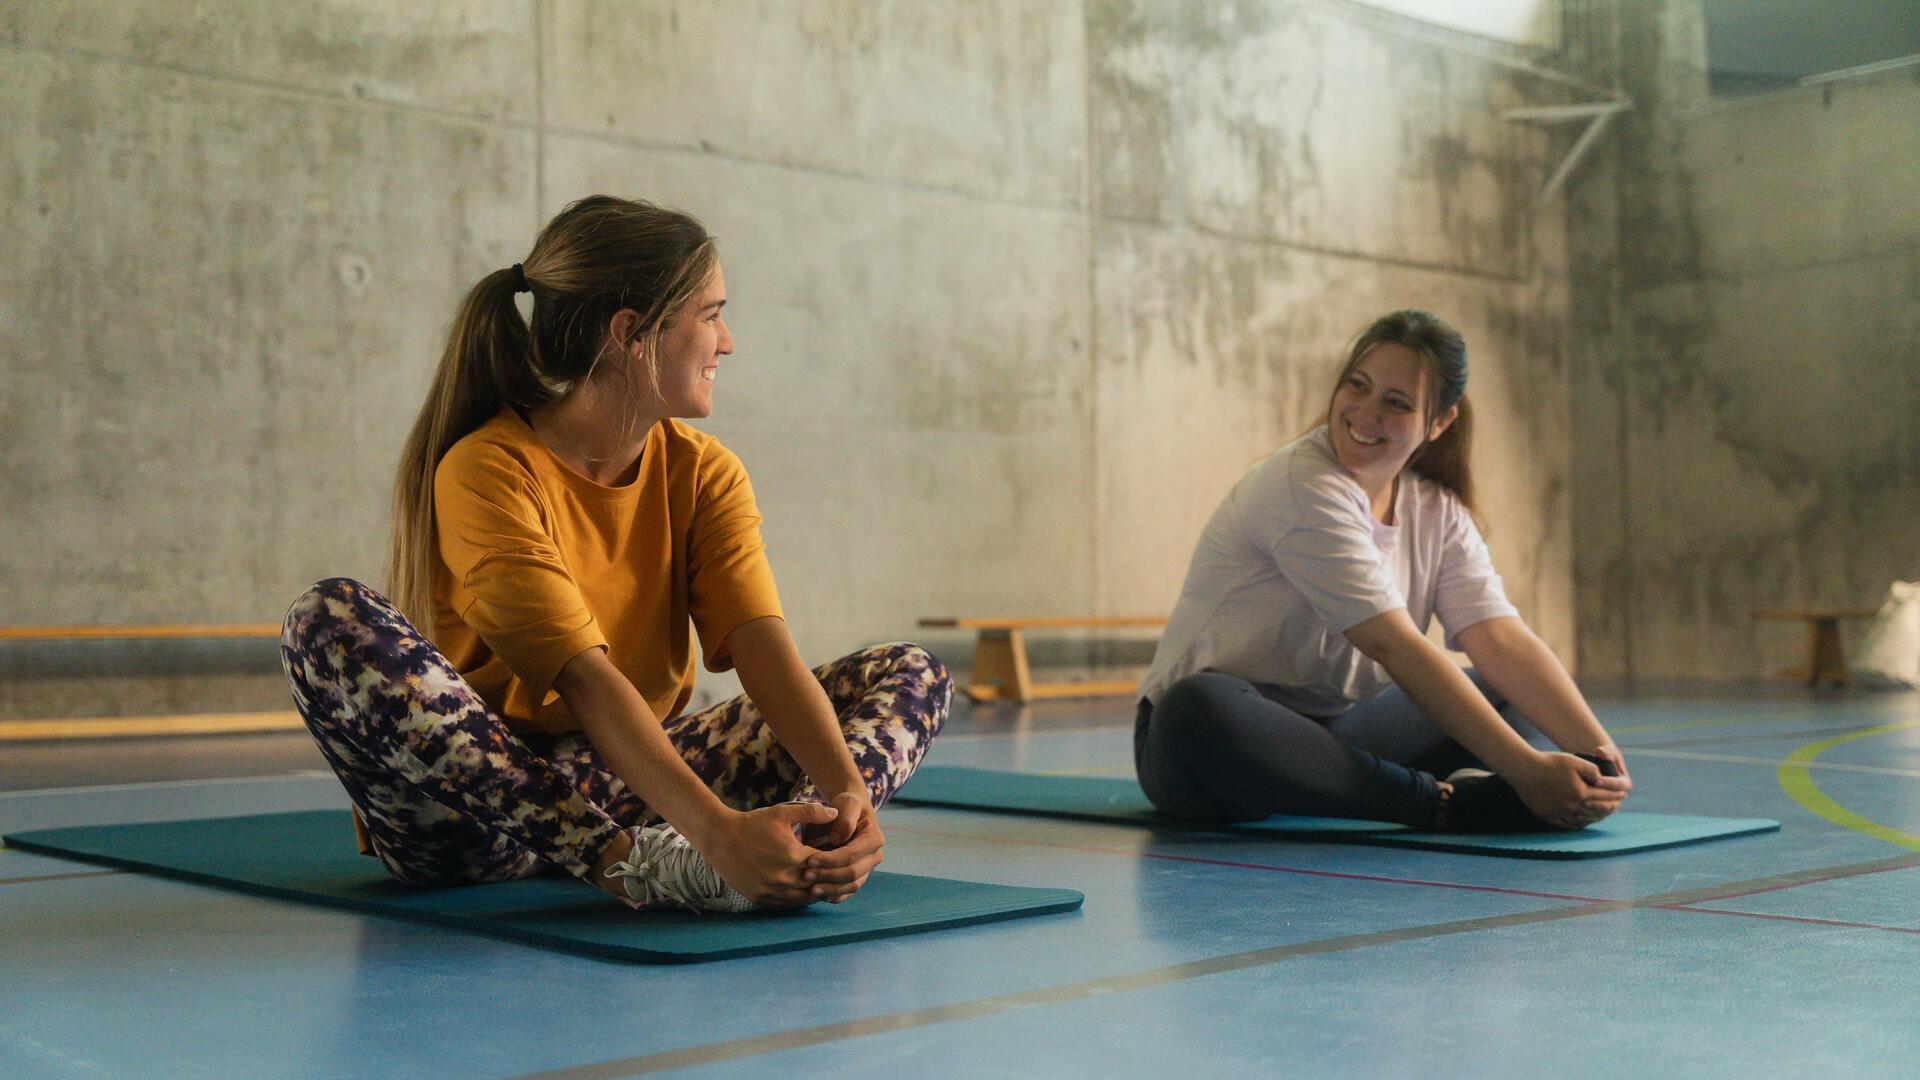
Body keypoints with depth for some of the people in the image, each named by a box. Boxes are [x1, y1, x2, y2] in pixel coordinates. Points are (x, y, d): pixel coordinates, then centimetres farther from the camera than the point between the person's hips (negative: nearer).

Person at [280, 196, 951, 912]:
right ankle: (621, 860, -38)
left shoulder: (704, 473, 2)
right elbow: (585, 681, -29)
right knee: (331, 622, -33)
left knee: (911, 674, -5)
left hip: (636, 783, 5)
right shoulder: (486, 472, -17)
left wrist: (849, 790, -31)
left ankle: (803, 838, -37)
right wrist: (715, 829, -42)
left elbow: (765, 651, -13)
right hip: (475, 810, -5)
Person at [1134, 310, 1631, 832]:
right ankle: (1448, 803, -37)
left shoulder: (1438, 513, 4)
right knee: (1200, 710, -41)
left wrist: (1597, 749, -26)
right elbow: (1395, 647, -27)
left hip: (1333, 733, 7)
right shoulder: (1301, 486, -20)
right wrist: (1525, 770, -33)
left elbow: (1505, 641, -8)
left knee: (1511, 690, 0)